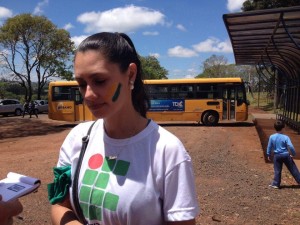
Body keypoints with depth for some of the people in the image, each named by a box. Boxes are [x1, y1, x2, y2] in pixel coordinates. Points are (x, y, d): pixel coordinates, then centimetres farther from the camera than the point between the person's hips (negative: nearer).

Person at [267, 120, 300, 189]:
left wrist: (268, 155, 12)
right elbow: (291, 146, -15)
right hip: (286, 155, -1)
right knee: (293, 169, 13)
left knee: (277, 171, 10)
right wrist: (293, 154, 1)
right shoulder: (285, 137, -14)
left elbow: (269, 147, 0)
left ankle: (276, 184, 13)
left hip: (277, 156, 1)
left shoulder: (271, 137, -8)